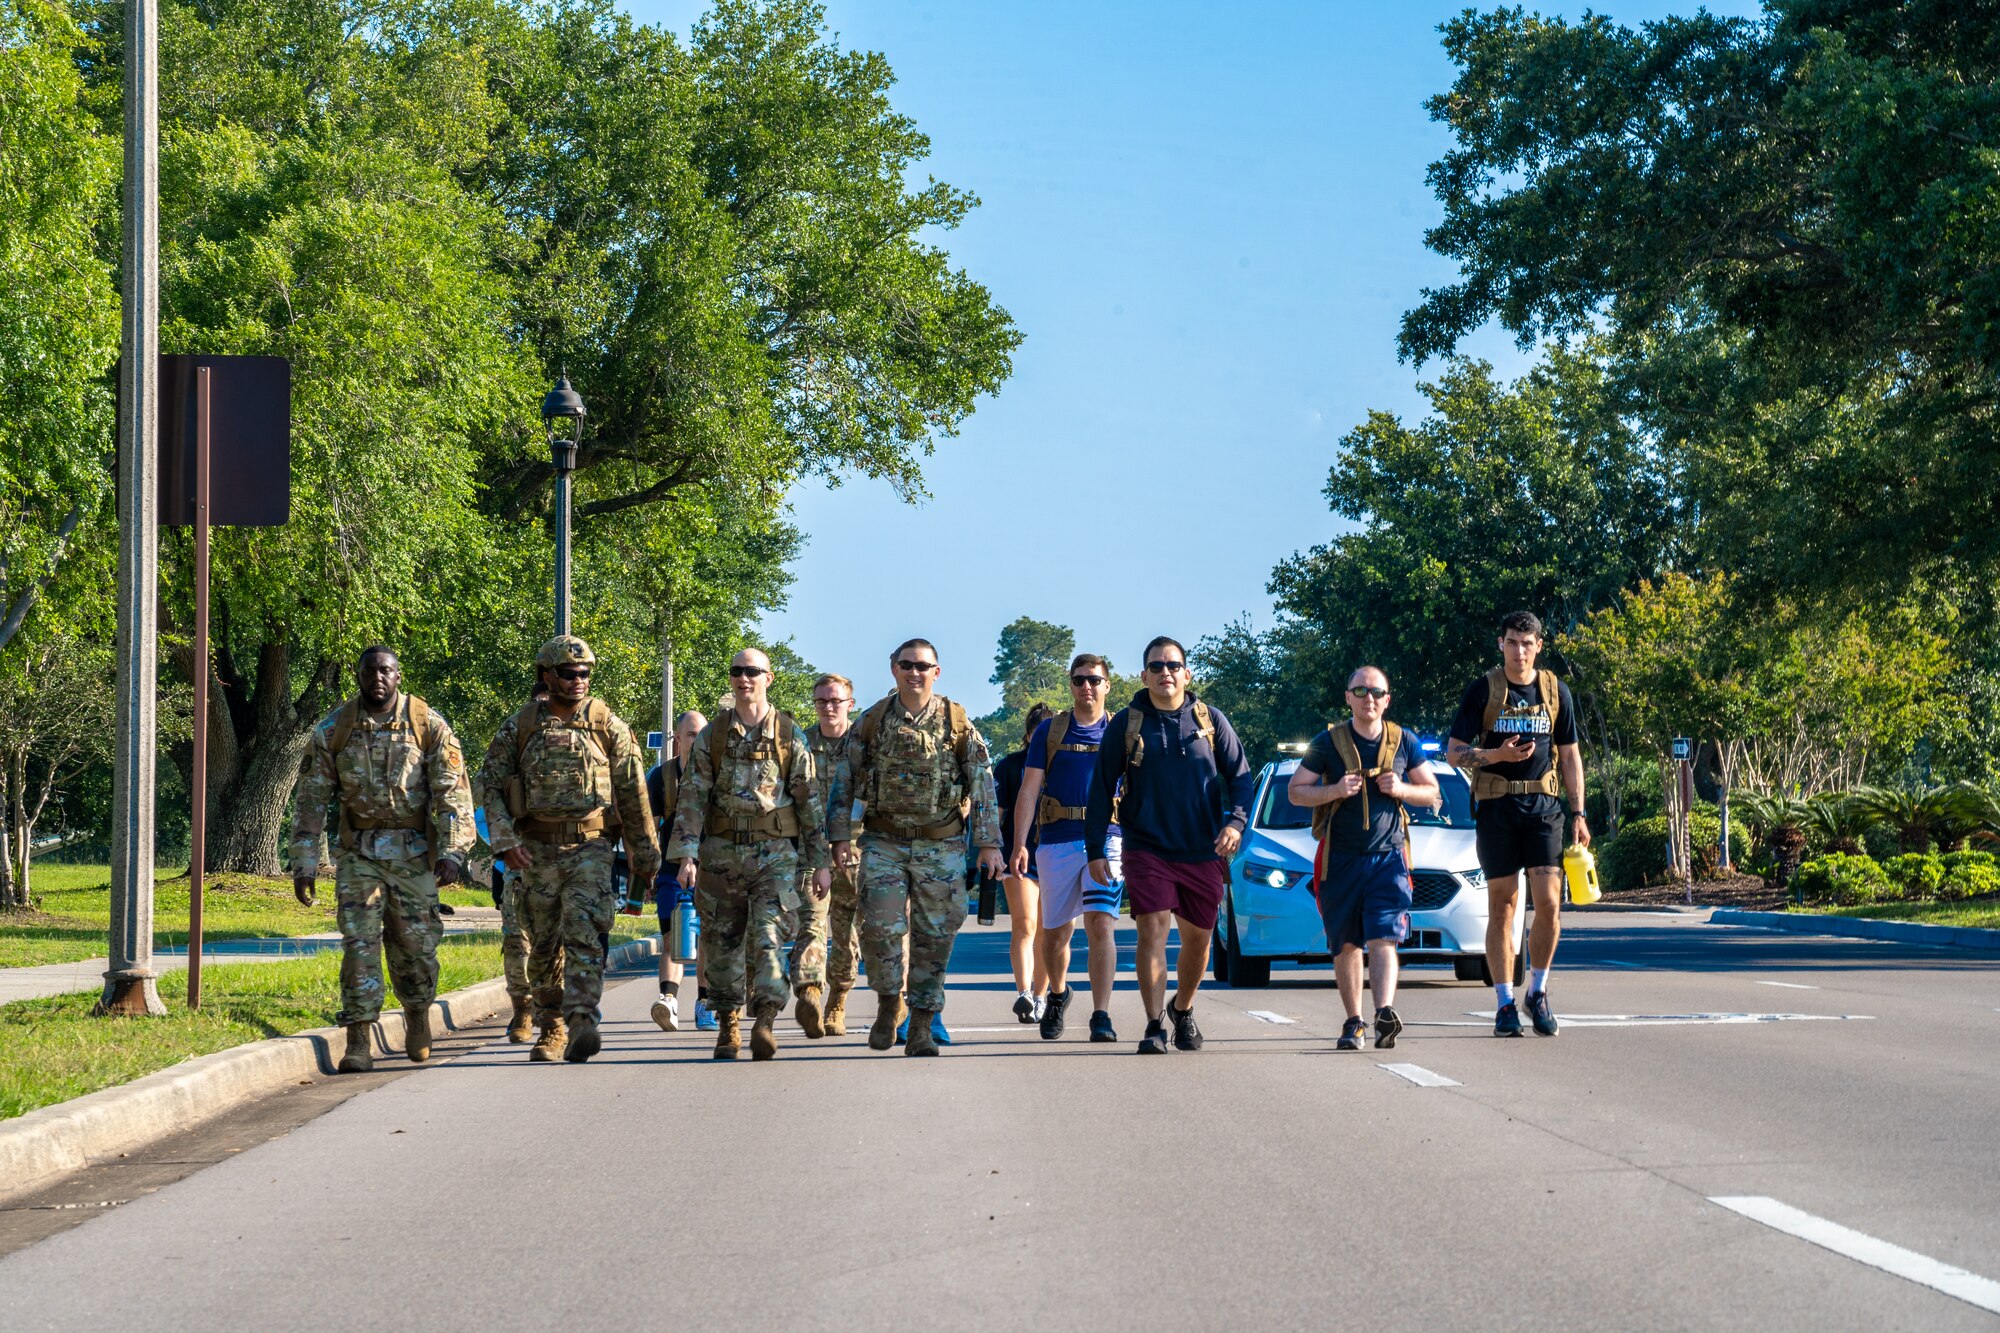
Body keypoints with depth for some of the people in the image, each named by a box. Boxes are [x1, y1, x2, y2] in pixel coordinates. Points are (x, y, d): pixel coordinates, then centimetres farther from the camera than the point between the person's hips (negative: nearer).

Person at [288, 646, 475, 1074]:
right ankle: (359, 1042, -8)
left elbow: (452, 792, -6)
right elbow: (311, 799, 4)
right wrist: (304, 861, 0)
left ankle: (418, 1016, 33)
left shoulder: (428, 725, -4)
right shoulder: (333, 729, 0)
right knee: (359, 942, -8)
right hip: (358, 853, 1)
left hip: (413, 854, 0)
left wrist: (452, 851, -15)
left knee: (415, 943, 5)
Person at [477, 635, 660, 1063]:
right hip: (537, 851, 2)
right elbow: (491, 786, 7)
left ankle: (581, 1024, -29)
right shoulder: (519, 728, 5)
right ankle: (550, 1029, 21)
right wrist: (506, 841, -6)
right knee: (544, 947, 8)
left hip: (590, 849, -2)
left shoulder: (608, 726, 3)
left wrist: (645, 857, 8)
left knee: (584, 934, -18)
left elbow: (633, 794, 7)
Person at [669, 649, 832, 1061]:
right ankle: (728, 1025, 15)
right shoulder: (711, 736, 7)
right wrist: (687, 854, -7)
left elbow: (811, 801, 5)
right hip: (721, 852, 2)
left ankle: (765, 1022, -21)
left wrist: (821, 862, 2)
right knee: (722, 942, 5)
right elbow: (692, 797, 3)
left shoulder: (790, 736, 4)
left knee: (768, 937, -14)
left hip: (775, 853, -2)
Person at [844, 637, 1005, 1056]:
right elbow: (847, 781, 8)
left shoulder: (957, 723, 2)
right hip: (883, 843, 0)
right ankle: (888, 1004, 10)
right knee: (881, 926, -13)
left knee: (934, 935, 0)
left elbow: (983, 785, 2)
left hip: (941, 846, 0)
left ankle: (922, 1025, 8)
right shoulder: (873, 721, 4)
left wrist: (989, 842, -3)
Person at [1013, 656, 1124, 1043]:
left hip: (1106, 839, -1)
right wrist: (1019, 843, -4)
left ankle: (1101, 1016, -18)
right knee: (1055, 932, 9)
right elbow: (1028, 790, 4)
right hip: (1057, 841, 1)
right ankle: (1057, 994, 37)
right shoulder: (1049, 731, 9)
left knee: (1101, 924, -16)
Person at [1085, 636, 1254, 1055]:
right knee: (1152, 932, -15)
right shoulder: (1126, 724, 2)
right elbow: (1101, 789, 6)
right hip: (1147, 850, -2)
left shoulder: (1210, 720, 5)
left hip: (1203, 852, 2)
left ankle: (1183, 1010, 36)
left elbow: (1240, 776, 7)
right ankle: (1154, 1027, -15)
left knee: (1197, 938, 11)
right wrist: (1096, 851, 1)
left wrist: (1235, 821, -11)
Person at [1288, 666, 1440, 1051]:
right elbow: (1295, 791, 4)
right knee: (1346, 945, 4)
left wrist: (1401, 789, -8)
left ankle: (1384, 1013, -29)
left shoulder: (1404, 742, 7)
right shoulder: (1328, 742, 2)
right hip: (1341, 858, 0)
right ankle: (1353, 1022, 14)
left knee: (1383, 939, -15)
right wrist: (1335, 790, -14)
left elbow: (1432, 794, 14)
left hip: (1388, 857, 0)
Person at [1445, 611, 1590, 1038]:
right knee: (1502, 907, 0)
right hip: (1496, 807, -1)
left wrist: (1578, 814, 7)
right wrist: (1497, 755, -16)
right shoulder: (1483, 690, 1)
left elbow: (1570, 756, 13)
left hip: (1543, 806, 2)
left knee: (1549, 902, -8)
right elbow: (1454, 753, 1)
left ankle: (1537, 994, 9)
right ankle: (1505, 1004, 6)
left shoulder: (1555, 691, 8)